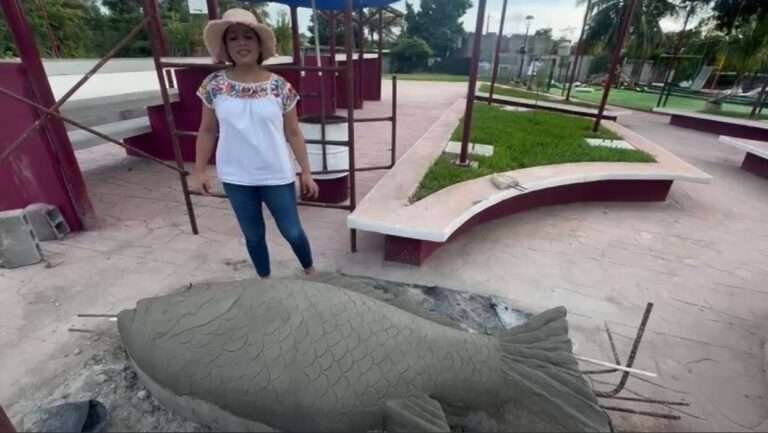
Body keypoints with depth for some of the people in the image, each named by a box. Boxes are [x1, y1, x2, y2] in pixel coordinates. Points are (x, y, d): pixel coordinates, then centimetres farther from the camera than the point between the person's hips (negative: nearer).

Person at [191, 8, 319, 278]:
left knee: (292, 232, 9)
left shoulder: (279, 86, -6)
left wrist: (306, 172, 0)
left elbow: (293, 134, -1)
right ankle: (265, 281, 39)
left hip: (277, 176, -1)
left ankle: (310, 272, 38)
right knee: (254, 236, 14)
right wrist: (199, 171, 5)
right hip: (236, 178, 2)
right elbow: (208, 131, 6)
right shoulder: (214, 85, -2)